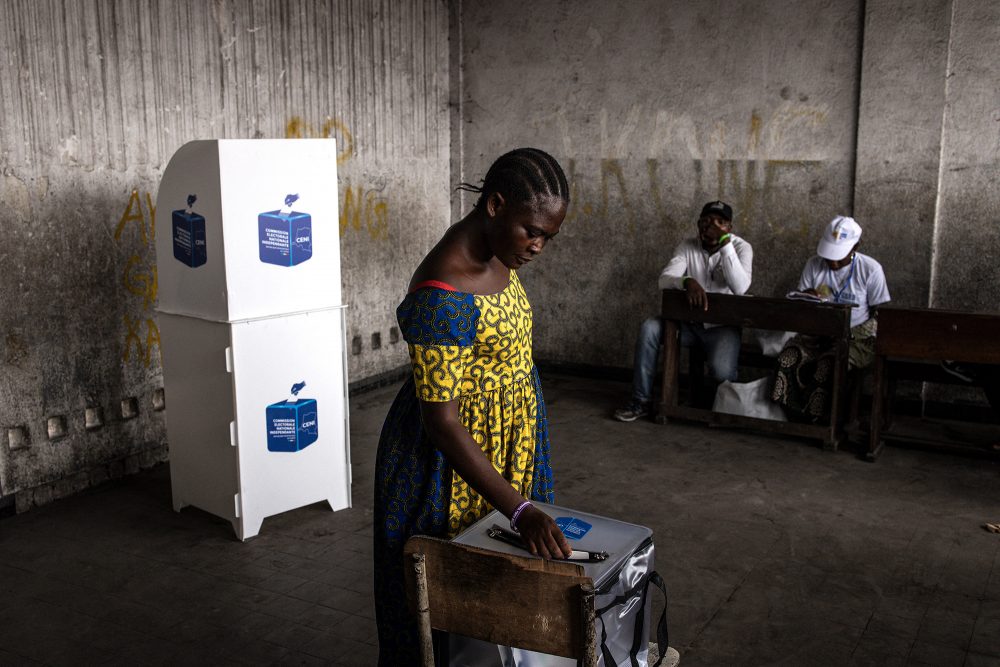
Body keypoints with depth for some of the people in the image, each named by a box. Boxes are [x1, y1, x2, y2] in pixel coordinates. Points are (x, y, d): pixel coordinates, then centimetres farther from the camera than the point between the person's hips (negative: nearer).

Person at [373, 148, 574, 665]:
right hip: (452, 459, -8)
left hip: (506, 440, 8)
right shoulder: (444, 295, -31)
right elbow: (441, 422, -29)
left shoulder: (493, 254, -3)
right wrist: (520, 510, -31)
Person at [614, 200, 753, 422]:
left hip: (722, 325, -3)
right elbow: (664, 280, -14)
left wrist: (725, 243, -27)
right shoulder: (688, 246, 0)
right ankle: (641, 400, -13)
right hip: (689, 321, 3)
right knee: (649, 328, -23)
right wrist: (687, 281, -37)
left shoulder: (741, 248, -8)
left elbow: (740, 288, -26)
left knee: (722, 372, -31)